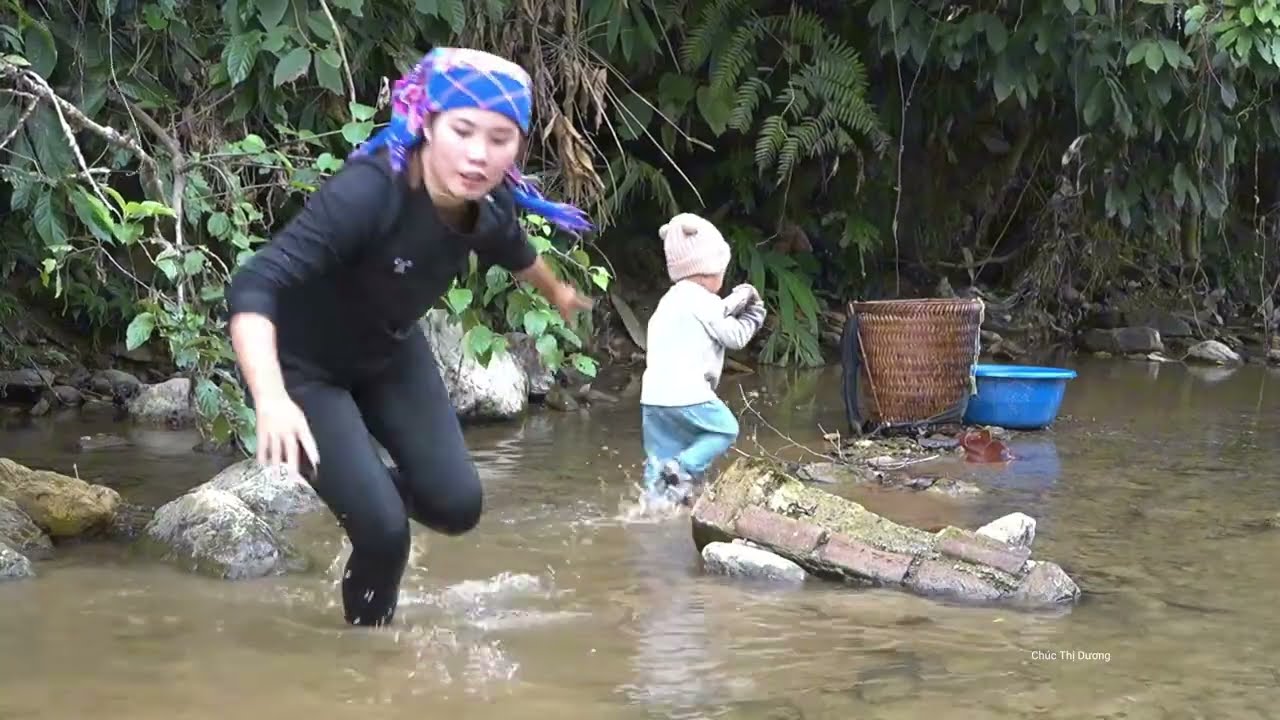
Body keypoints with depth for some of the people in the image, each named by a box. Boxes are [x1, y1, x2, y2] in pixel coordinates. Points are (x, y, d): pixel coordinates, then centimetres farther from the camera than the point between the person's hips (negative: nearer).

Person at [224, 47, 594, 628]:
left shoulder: (489, 205, -16)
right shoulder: (365, 194, -38)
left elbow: (515, 253, 11)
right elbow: (254, 287, -45)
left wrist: (557, 293, 32)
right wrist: (270, 398, -60)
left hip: (389, 355, 6)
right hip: (304, 366, -6)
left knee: (456, 505, 0)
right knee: (383, 528, -14)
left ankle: (364, 487, 33)